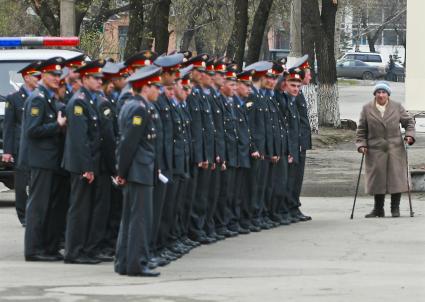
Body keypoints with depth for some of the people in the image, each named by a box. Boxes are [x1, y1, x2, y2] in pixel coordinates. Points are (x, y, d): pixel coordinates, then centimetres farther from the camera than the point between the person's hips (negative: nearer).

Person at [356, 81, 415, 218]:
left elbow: (409, 122, 12)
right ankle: (378, 209, 11)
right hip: (375, 151, 0)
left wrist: (409, 135, -4)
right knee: (377, 179, 0)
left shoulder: (397, 107, 6)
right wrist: (361, 144, -3)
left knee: (396, 178, -1)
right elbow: (361, 129, 8)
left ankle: (395, 208, 9)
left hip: (395, 150, 0)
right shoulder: (367, 109, 5)